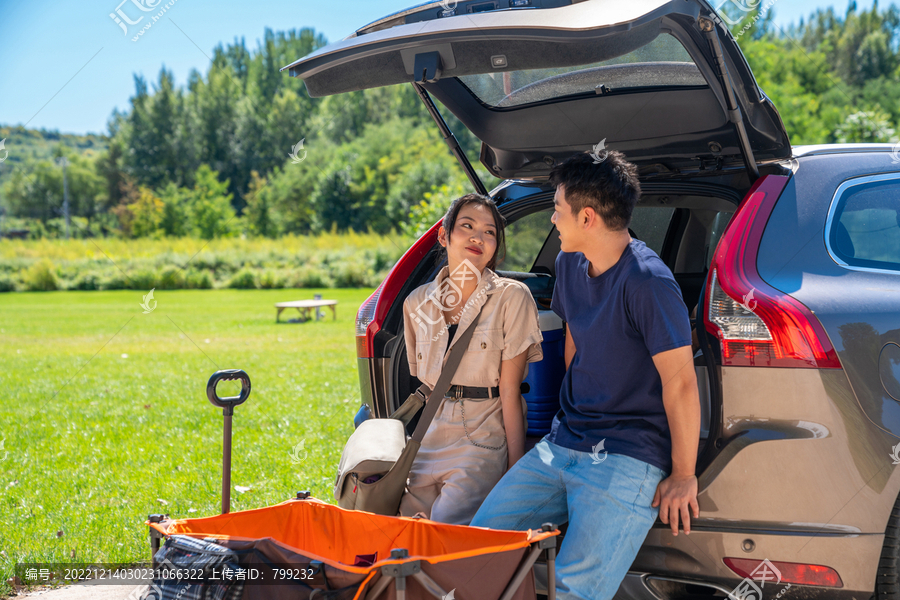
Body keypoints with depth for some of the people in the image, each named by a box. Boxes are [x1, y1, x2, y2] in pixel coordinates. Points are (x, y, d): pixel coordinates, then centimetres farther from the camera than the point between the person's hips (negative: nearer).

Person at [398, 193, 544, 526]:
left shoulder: (511, 297, -4)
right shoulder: (417, 302, 10)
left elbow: (510, 391, -8)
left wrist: (516, 469, -11)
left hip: (485, 439, -4)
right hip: (429, 439, 4)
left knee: (445, 525, -23)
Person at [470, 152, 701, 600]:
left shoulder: (648, 282, -18)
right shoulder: (570, 263, 9)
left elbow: (680, 382, -16)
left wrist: (683, 476, -12)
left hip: (628, 459, -8)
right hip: (560, 446, 8)